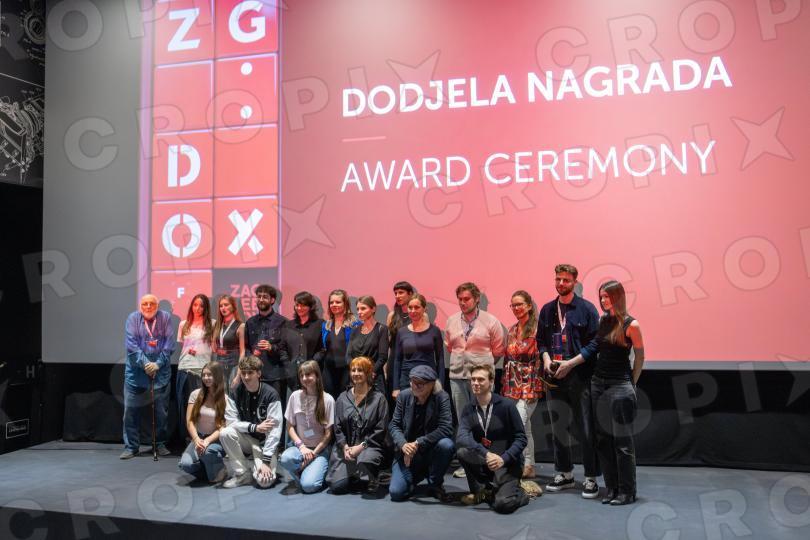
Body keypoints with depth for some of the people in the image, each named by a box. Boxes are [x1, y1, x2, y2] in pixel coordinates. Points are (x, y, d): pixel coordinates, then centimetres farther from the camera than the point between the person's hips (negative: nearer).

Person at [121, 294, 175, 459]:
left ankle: (160, 444, 20)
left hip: (161, 372, 1)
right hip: (136, 373, 0)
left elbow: (169, 344, -4)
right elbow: (131, 344, -9)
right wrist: (145, 363, -18)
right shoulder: (133, 318, 0)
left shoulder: (165, 318, 1)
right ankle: (131, 446, 14)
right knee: (131, 410, 2)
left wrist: (158, 364, -14)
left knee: (161, 411, 7)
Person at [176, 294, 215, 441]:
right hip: (184, 368, 3)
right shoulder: (184, 324, 15)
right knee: (184, 403, 6)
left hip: (203, 369, -3)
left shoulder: (211, 324, 4)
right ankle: (185, 438, 14)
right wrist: (187, 350, 2)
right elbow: (180, 345, 20)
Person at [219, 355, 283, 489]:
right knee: (225, 433, -27)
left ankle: (256, 465, 11)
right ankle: (243, 474, -8)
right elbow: (231, 422, -9)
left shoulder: (270, 394, -17)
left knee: (264, 481, -26)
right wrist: (255, 427, -23)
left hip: (265, 442, -3)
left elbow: (274, 430, -19)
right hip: (246, 439, 4)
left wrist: (266, 461, -23)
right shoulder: (236, 393, -5)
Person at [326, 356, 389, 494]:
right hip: (345, 447, 3)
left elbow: (380, 429, -6)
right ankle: (357, 480, 22)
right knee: (336, 485, -12)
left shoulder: (379, 398, -1)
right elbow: (337, 427, 7)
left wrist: (361, 446, -13)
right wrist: (345, 447, -8)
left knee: (365, 460, -37)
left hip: (369, 446, -3)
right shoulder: (343, 398, 10)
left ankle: (371, 480, -1)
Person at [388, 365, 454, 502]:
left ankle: (435, 484, -4)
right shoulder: (403, 396, -5)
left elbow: (446, 429, -22)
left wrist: (418, 443, -28)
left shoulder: (442, 398, -14)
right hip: (407, 452, 2)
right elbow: (394, 425, -3)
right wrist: (403, 444, -24)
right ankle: (418, 474, 22)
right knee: (396, 492, -15)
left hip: (431, 451, -2)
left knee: (446, 444, -34)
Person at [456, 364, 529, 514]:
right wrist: (486, 454, -32)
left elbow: (521, 439, -10)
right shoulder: (469, 409, -3)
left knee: (502, 504, -26)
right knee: (463, 451, -25)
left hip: (508, 462, -4)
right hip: (484, 461, 4)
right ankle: (480, 490, 0)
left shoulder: (506, 406, -13)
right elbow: (461, 437, -18)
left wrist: (503, 459, -25)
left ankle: (519, 493, 10)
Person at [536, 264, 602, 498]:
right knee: (558, 427, 11)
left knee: (585, 428, -1)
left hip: (580, 376, -5)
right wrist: (546, 358, -2)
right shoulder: (547, 310, 12)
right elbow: (541, 340, 16)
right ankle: (564, 474, 24)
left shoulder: (586, 308, -2)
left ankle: (591, 478, 10)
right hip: (555, 376, 5)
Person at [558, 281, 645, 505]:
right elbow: (593, 347, 10)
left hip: (619, 386, -6)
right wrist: (569, 363, 6)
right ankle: (611, 488, 19)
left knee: (622, 440, -1)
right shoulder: (603, 321, 8)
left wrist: (631, 384, 4)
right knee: (603, 438, 9)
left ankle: (627, 491, 11)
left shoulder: (631, 325, -9)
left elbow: (640, 358, -1)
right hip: (598, 383, 6)